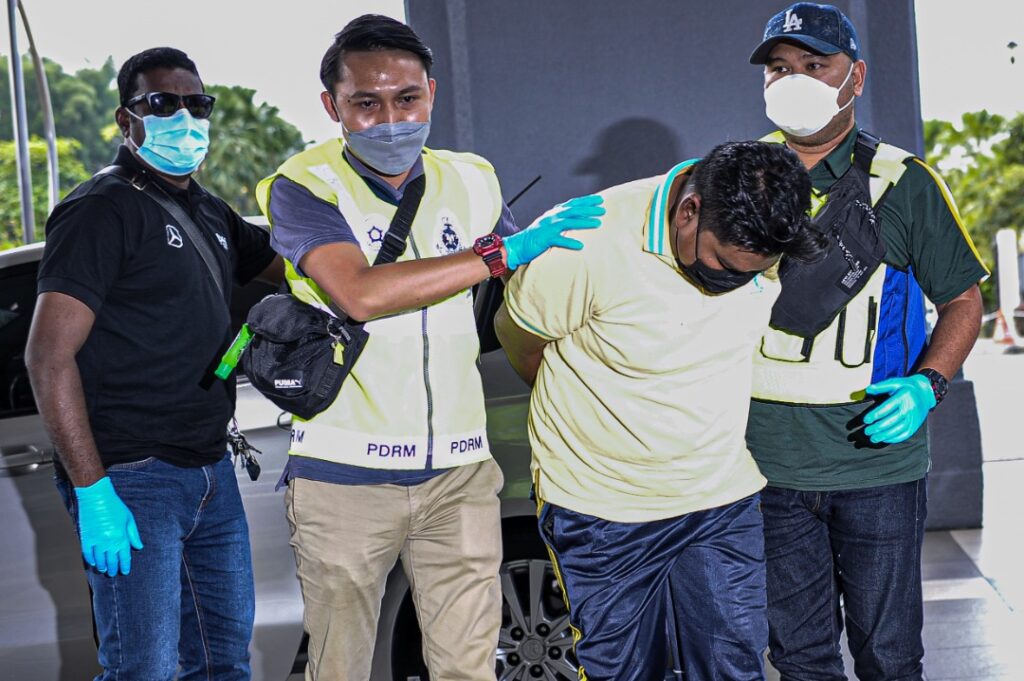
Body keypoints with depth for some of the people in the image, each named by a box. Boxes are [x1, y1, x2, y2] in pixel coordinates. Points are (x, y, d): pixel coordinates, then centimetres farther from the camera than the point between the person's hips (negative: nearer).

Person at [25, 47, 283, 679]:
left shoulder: (210, 214, 16)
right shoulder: (103, 209, -10)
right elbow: (49, 357, -16)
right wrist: (91, 493, -22)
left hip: (212, 473, 8)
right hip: (133, 483, -8)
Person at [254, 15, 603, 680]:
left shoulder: (470, 180, 9)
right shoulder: (303, 186, -5)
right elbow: (361, 293, -21)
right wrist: (504, 251, -18)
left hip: (458, 473, 3)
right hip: (345, 473, -3)